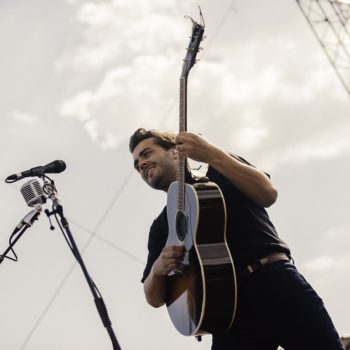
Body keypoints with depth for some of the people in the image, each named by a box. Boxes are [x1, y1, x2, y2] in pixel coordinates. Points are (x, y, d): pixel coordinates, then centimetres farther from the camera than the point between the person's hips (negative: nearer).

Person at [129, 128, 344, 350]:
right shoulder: (162, 225, 20)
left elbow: (268, 193, -3)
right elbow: (155, 298, 16)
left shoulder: (220, 171, 16)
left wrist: (212, 155, -10)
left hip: (276, 281, -2)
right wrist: (158, 268, -8)